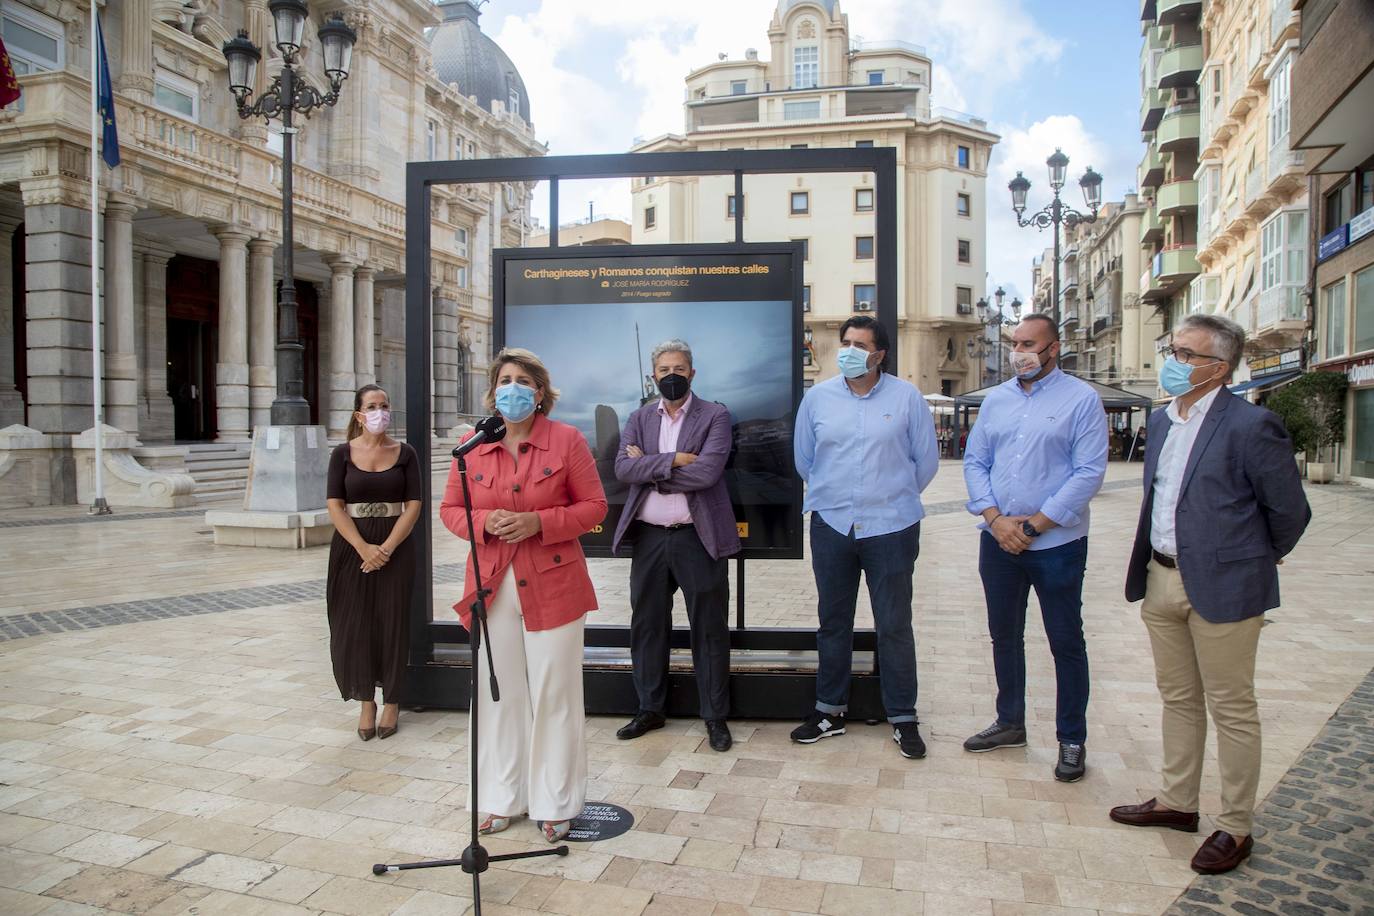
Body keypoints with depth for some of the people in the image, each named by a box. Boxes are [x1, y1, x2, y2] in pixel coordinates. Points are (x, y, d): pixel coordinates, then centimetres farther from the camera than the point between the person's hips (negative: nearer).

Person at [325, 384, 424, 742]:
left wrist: (387, 548, -13)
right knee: (354, 625, 2)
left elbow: (413, 506, -3)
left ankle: (391, 703, 15)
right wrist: (363, 548, -15)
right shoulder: (343, 454, 3)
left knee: (392, 623, 3)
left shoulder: (405, 453, 2)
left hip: (395, 548, 0)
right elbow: (335, 506, -3)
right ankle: (366, 703, 16)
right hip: (352, 548, 1)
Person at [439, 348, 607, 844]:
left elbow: (594, 506, -1)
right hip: (493, 586, 3)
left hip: (552, 585, -3)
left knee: (554, 695, 5)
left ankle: (555, 803, 22)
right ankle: (503, 799, 29)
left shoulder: (567, 440, -3)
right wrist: (485, 522, -12)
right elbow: (450, 510, 10)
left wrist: (538, 522, -16)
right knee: (499, 695, 11)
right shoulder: (472, 446, 5)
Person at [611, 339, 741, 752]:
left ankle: (716, 717, 18)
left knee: (709, 630, 4)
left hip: (698, 537, -4)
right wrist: (673, 460, -17)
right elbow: (623, 468, -5)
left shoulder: (714, 416, -2)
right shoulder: (639, 418, 10)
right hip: (649, 537, 4)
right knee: (646, 626, 13)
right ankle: (650, 709, 29)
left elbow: (707, 471, -17)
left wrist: (649, 467, -10)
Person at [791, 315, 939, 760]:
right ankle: (830, 710, 27)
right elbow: (804, 459, 14)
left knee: (895, 626, 4)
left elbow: (926, 461, 5)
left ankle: (903, 718, 19)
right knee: (832, 622, 13)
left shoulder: (906, 397, -3)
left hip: (891, 527, -2)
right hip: (832, 526, 3)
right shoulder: (817, 397, 3)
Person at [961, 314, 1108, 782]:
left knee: (1066, 643, 5)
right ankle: (1010, 723, 31)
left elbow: (1089, 472, -12)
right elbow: (974, 462, 7)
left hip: (1056, 543, -5)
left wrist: (1036, 524, -15)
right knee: (1004, 636, 15)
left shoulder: (1081, 399, -5)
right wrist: (995, 518, -8)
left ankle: (1071, 740, 20)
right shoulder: (995, 399, 9)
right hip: (998, 541, 5)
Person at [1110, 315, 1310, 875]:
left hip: (1222, 587, -7)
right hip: (1161, 581, 7)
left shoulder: (1251, 426, -16)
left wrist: (1259, 560, 7)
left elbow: (1289, 511, -7)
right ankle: (1176, 802, 34)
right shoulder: (1161, 421, 8)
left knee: (1231, 709, 6)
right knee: (1178, 698, 19)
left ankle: (1235, 828, 21)